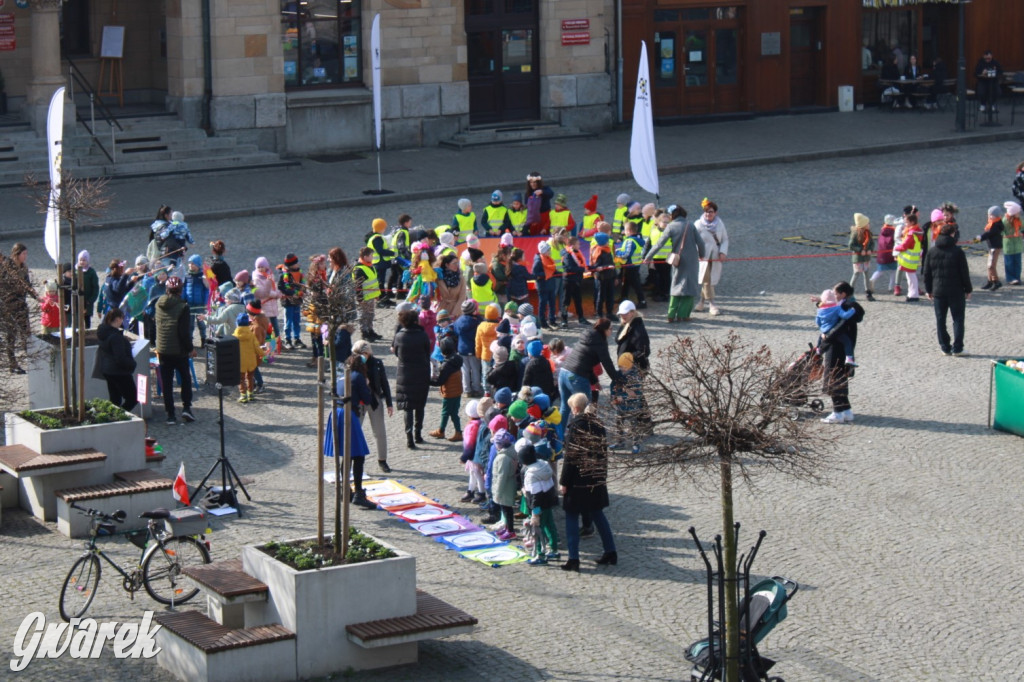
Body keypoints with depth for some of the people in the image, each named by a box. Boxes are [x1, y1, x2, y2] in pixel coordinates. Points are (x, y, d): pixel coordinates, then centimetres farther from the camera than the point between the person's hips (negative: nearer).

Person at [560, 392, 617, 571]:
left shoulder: (575, 425, -15)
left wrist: (563, 481, -11)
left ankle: (573, 559, 0)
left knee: (572, 517, 2)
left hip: (578, 480, -7)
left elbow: (571, 456, -16)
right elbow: (603, 452, 11)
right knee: (598, 515, 18)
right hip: (597, 480, 7)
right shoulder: (597, 424, 6)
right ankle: (610, 552, 19)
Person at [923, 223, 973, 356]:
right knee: (958, 319, 6)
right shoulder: (958, 251, -7)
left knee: (940, 320, 9)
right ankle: (957, 348, 2)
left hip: (938, 291, 2)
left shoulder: (931, 251, 2)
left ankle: (945, 347, 9)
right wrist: (968, 290, 4)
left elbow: (926, 273, 5)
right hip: (956, 291, -2)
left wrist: (928, 290, 14)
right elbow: (964, 273, -6)